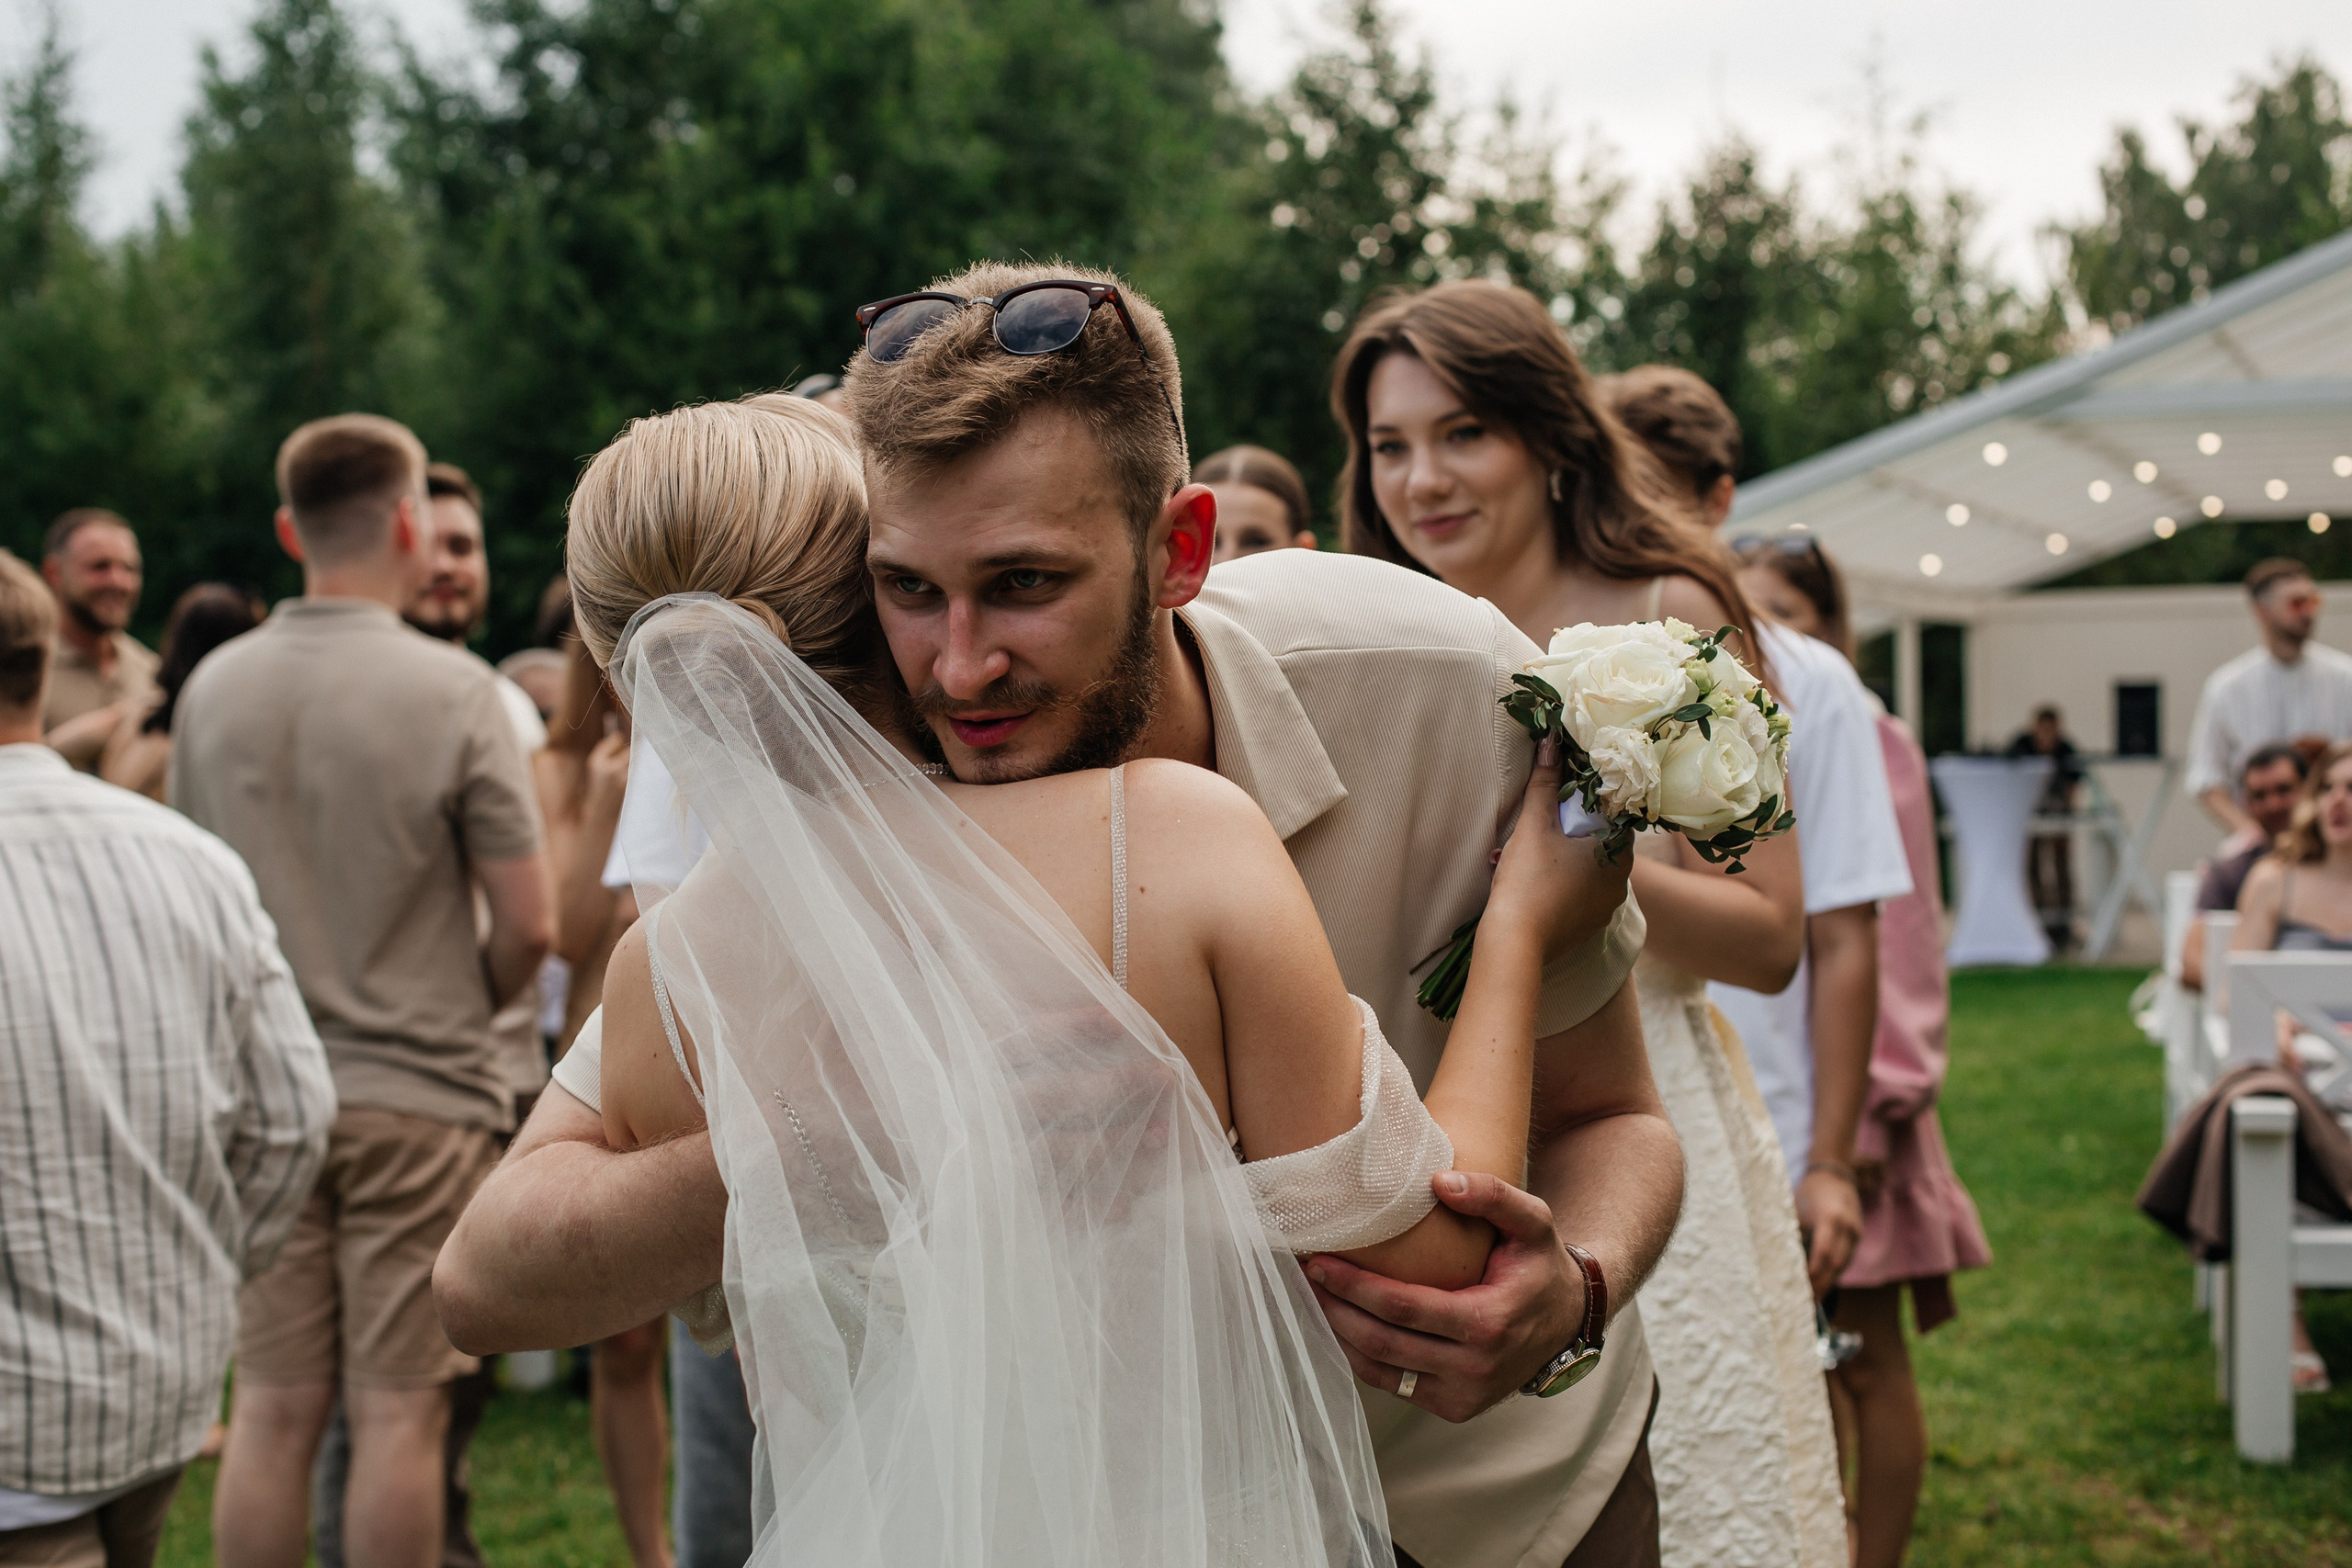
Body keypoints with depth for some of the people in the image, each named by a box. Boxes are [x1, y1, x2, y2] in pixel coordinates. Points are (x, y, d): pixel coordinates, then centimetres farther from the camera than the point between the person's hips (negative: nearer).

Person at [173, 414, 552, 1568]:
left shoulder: (214, 686, 3)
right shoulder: (453, 690, -10)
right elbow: (527, 923, -10)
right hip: (419, 1094, -4)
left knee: (271, 1408, 9)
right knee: (399, 1412, 2)